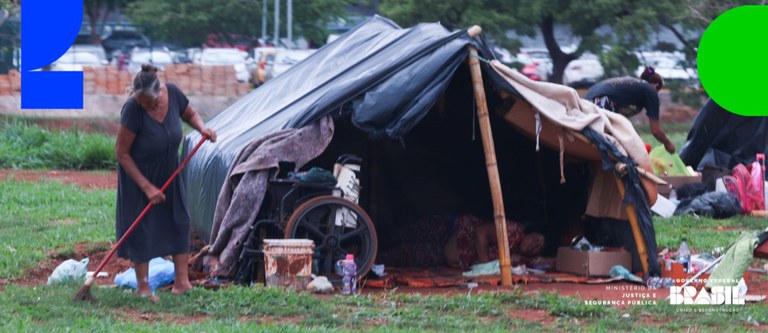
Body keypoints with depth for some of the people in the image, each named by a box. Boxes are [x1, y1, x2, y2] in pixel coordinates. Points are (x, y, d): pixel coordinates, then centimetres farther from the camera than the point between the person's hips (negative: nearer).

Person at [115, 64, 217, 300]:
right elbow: (122, 153, -23)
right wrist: (147, 186, -21)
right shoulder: (133, 110, -31)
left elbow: (189, 114, 6)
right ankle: (142, 286, 9)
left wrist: (202, 128, -17)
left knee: (178, 220, 3)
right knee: (140, 227, -1)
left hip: (167, 171, 5)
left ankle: (182, 281, 7)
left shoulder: (173, 94, -18)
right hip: (138, 173, -5)